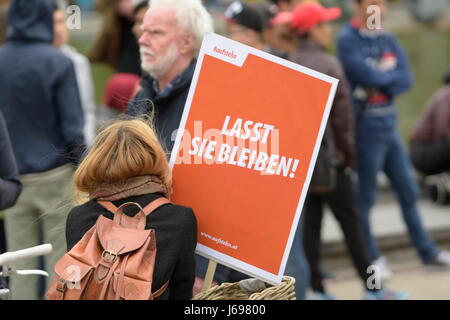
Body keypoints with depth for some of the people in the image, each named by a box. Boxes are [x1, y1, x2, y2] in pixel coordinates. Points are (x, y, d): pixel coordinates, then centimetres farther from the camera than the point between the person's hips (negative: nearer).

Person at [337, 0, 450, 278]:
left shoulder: (388, 40, 10)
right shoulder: (348, 40, -10)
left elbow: (407, 79, 2)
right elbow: (367, 75, -20)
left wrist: (381, 83, -14)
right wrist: (390, 73, -3)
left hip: (390, 125, 7)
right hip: (366, 126, -7)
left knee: (408, 190, 13)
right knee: (367, 195, 2)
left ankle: (427, 251, 21)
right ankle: (372, 257, 12)